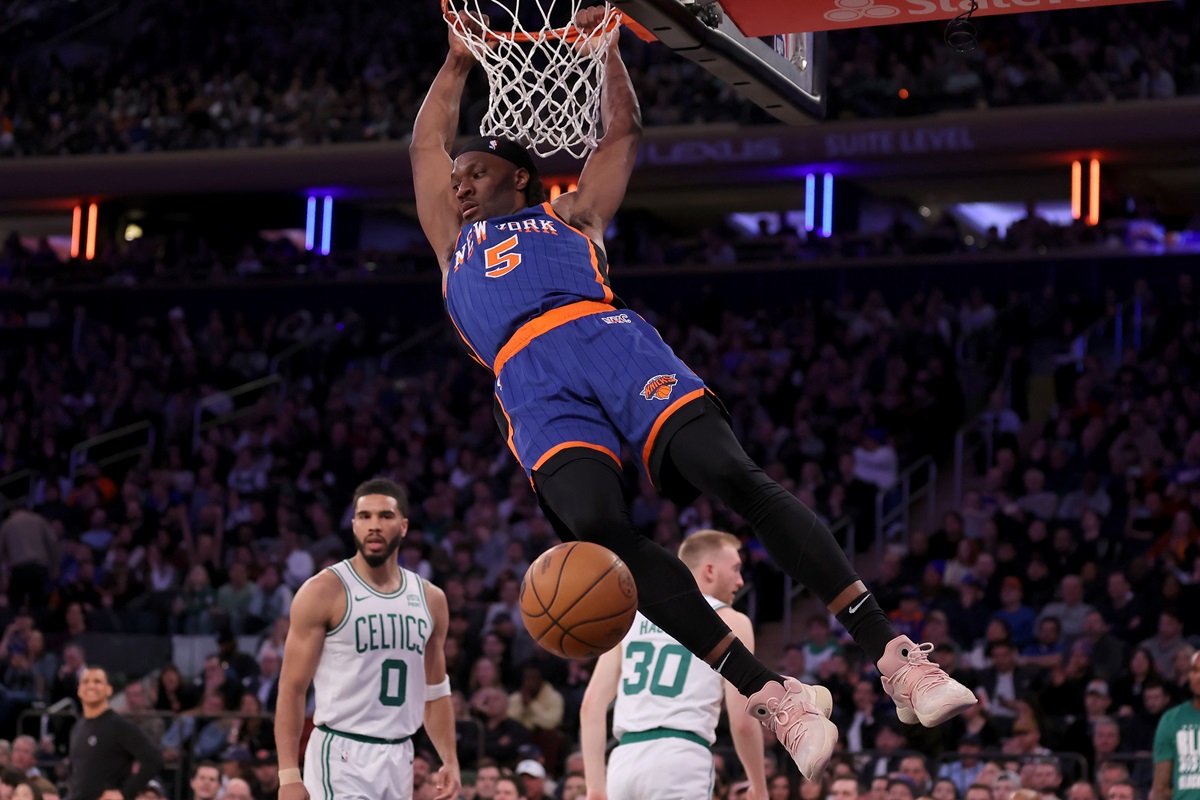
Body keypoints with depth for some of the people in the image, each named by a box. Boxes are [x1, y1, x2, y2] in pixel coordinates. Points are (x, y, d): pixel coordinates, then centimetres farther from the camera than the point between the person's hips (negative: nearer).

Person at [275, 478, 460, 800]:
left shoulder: (430, 599, 10)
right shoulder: (323, 592, -7)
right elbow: (292, 689, -8)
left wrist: (450, 759, 8)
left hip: (399, 758, 6)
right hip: (341, 757, -6)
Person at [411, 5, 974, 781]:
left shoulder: (571, 216, 34)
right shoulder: (454, 242, 38)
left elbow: (622, 129, 39)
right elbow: (428, 142, 45)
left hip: (612, 338, 0)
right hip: (535, 387, 1)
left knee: (735, 475, -24)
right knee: (601, 528, -29)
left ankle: (894, 655, -31)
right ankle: (773, 698, -30)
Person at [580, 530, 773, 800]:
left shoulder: (633, 615, 21)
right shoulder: (729, 622, 7)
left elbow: (592, 704, 12)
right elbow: (742, 721, -1)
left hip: (624, 760, 5)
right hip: (680, 760, -5)